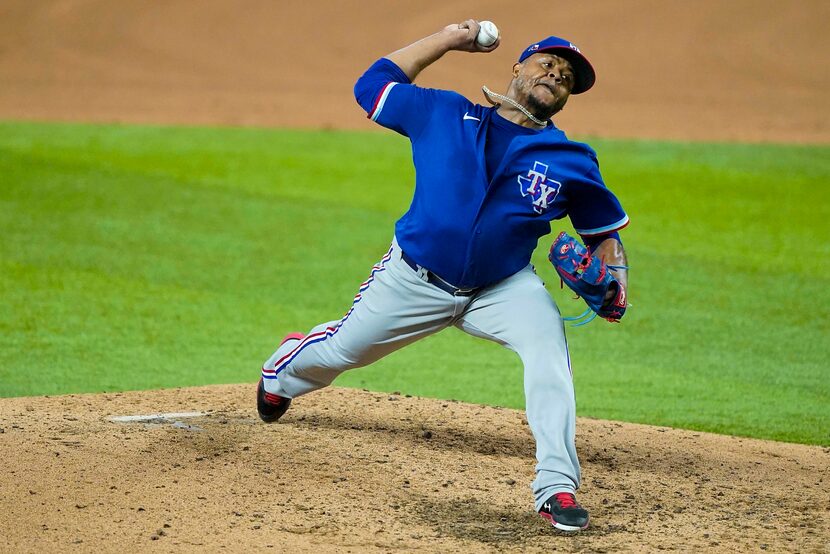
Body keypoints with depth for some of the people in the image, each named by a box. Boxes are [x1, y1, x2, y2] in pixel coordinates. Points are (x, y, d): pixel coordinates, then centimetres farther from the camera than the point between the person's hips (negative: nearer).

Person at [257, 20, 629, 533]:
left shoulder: (572, 163, -6)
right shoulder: (445, 114, -6)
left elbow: (605, 229, 6)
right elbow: (373, 85, 2)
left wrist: (610, 279, -15)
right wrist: (449, 39, 0)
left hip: (504, 288, 0)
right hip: (415, 279, 1)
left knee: (548, 346, -29)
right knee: (342, 350, 16)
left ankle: (557, 488, -28)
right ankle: (286, 370, 56)